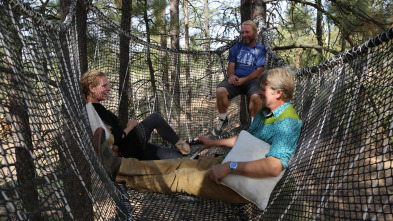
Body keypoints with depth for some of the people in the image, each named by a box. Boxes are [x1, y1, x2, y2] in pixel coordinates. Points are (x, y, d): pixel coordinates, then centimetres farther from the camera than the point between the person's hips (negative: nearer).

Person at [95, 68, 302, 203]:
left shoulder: (286, 124, -25)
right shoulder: (265, 112, 9)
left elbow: (274, 166, -39)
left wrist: (230, 167, -35)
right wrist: (214, 142, 22)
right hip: (231, 162, 9)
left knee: (180, 178, -5)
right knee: (183, 164, 3)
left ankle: (116, 169, 7)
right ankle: (118, 165, 10)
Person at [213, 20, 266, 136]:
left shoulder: (260, 49, 10)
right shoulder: (236, 47, 19)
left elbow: (259, 70, 0)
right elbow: (231, 66, 14)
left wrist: (244, 80, -14)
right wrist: (231, 75, -11)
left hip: (251, 79, -2)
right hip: (235, 78, 2)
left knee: (256, 96, -36)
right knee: (220, 90, -29)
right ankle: (223, 119, -4)